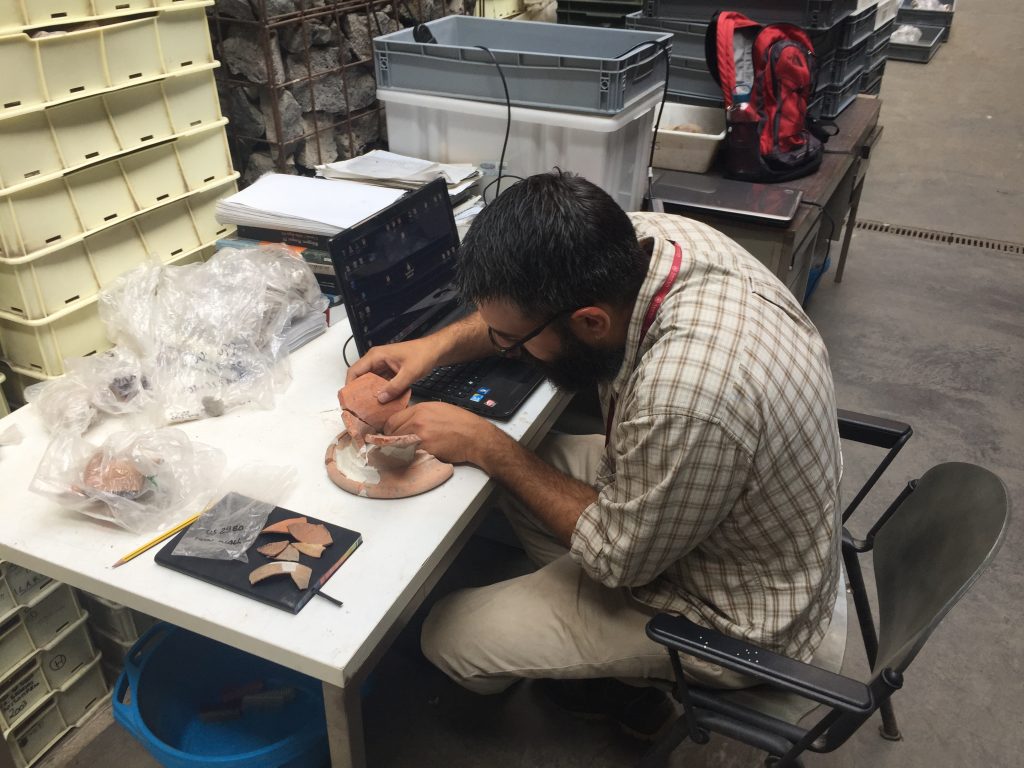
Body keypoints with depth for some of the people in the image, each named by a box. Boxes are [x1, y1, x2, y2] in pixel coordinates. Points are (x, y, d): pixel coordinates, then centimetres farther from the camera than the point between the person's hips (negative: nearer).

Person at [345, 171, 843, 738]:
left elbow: (619, 557, -23)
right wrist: (439, 344, -11)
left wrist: (487, 447, -18)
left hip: (732, 617, -7)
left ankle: (628, 695, 22)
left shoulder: (686, 396, -42)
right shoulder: (642, 237, -18)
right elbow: (526, 305, 3)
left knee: (448, 637, -3)